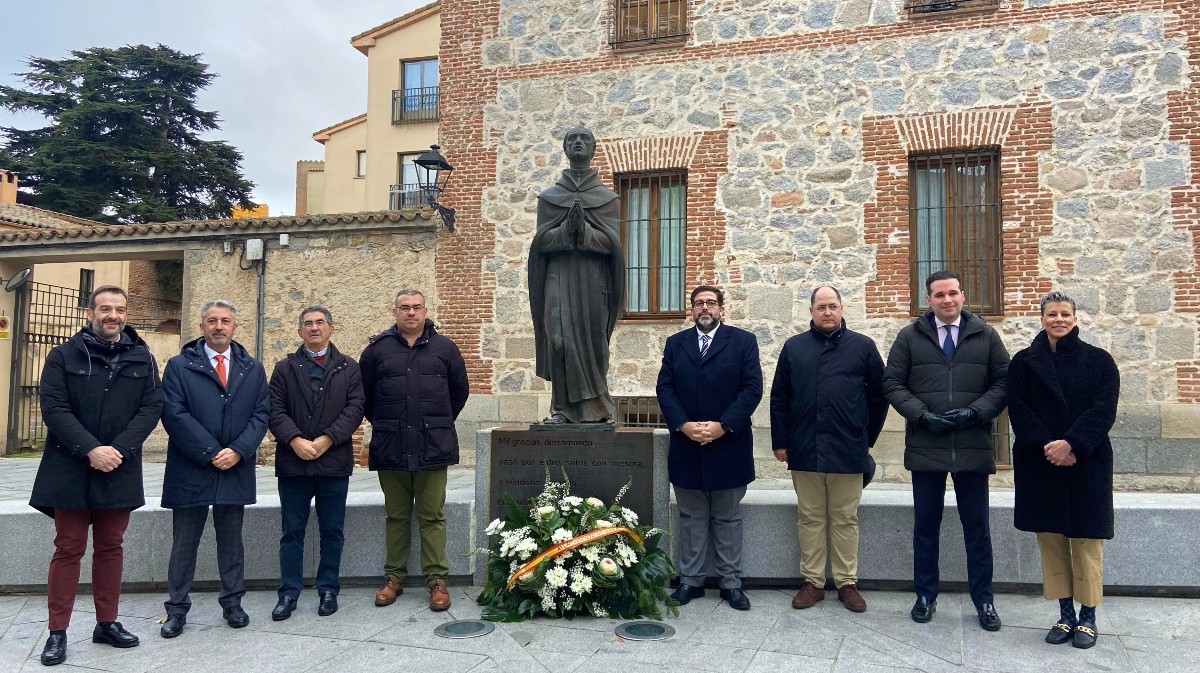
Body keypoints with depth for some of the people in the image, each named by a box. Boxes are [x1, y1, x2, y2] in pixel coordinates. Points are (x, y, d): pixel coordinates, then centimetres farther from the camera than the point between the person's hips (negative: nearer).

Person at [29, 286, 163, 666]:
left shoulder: (142, 359, 6)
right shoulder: (63, 356, 1)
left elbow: (151, 408, -1)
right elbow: (53, 407, -7)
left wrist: (119, 450, -14)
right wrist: (90, 449, -18)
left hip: (120, 470, 2)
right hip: (70, 469, -2)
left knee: (110, 547, 11)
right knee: (68, 549, 4)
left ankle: (107, 623, 21)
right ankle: (57, 632, 12)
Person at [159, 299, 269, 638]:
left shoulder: (253, 369, 9)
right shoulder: (179, 366, 1)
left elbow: (261, 413, 3)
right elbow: (174, 415, -8)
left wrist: (238, 450, -11)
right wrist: (211, 453, -14)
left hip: (236, 468, 2)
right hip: (190, 470, -2)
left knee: (231, 540, 12)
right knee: (184, 542, 7)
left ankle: (232, 603, 23)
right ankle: (177, 609, 18)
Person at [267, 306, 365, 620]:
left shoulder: (348, 368, 7)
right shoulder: (285, 368, 10)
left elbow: (354, 409, -3)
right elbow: (276, 410, 1)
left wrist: (326, 440, -14)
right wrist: (295, 440, -15)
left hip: (334, 461, 0)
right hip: (293, 461, 1)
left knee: (332, 531, 7)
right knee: (292, 532, 7)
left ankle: (328, 591, 18)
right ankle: (289, 593, 16)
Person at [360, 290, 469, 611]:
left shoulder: (444, 348, 5)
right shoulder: (377, 349, 5)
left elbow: (459, 391, 14)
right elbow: (364, 395, 13)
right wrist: (384, 425, 12)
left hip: (433, 448, -1)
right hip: (390, 448, 1)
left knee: (432, 517, 3)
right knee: (396, 516, 12)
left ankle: (437, 579, 10)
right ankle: (394, 577, 22)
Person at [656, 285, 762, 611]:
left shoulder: (743, 341, 1)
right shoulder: (675, 343, 9)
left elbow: (752, 388, -6)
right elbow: (665, 389, 2)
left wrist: (722, 426, -15)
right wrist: (683, 425, -13)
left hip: (728, 446, -2)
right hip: (686, 448, 2)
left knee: (728, 519, 9)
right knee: (691, 519, 11)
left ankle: (731, 583, 18)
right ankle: (690, 580, 20)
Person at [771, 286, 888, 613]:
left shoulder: (862, 346, 4)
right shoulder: (794, 347, 7)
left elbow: (878, 395, 8)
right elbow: (779, 398, 8)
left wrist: (868, 438, 8)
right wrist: (781, 441, 4)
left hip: (848, 451, -1)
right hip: (804, 451, 1)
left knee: (846, 521, 8)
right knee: (810, 519, 9)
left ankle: (847, 583, 18)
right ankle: (812, 581, 18)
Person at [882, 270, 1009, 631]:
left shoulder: (985, 336, 6)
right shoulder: (910, 337, 4)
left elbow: (1003, 382, 3)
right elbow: (893, 384, 1)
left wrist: (975, 412, -12)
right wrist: (922, 414, -12)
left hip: (973, 447, 0)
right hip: (925, 448, 0)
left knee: (977, 527, 8)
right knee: (926, 526, 10)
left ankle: (984, 601, 22)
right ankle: (926, 596, 23)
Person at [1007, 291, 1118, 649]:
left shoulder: (1098, 360, 3)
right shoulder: (1024, 362, 6)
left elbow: (1104, 410, -6)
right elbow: (1018, 410, -2)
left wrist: (1071, 444, -18)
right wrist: (1047, 446, -14)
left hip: (1086, 462, -1)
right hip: (1039, 463, 1)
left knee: (1086, 540, 1)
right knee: (1051, 539, 6)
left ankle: (1087, 617, 12)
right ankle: (1065, 615, 16)